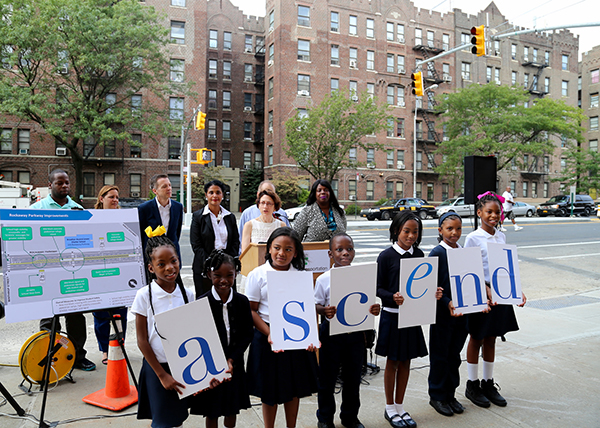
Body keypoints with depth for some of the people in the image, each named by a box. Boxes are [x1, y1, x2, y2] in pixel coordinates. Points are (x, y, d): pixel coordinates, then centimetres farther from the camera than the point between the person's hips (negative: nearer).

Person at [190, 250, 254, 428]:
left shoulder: (242, 301, -6)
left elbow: (248, 334, -4)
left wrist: (231, 359, -12)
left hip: (234, 365, 2)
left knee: (232, 409, 18)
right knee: (211, 413, 12)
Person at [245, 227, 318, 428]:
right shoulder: (258, 275, -7)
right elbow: (251, 310, -7)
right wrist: (270, 334, -19)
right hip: (268, 337, -2)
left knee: (295, 388, 16)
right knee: (270, 390, 11)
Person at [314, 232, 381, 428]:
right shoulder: (324, 279, -9)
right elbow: (316, 305, -4)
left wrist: (374, 309, -13)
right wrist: (324, 311, -25)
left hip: (355, 333, 3)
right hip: (332, 333, -2)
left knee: (353, 377, 16)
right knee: (327, 377, 10)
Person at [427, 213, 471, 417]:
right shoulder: (437, 253, -13)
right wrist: (447, 303, -25)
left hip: (462, 312, 6)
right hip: (442, 314, -6)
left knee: (454, 355, 16)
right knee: (440, 356, 8)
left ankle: (450, 394, 31)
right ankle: (437, 396, 23)